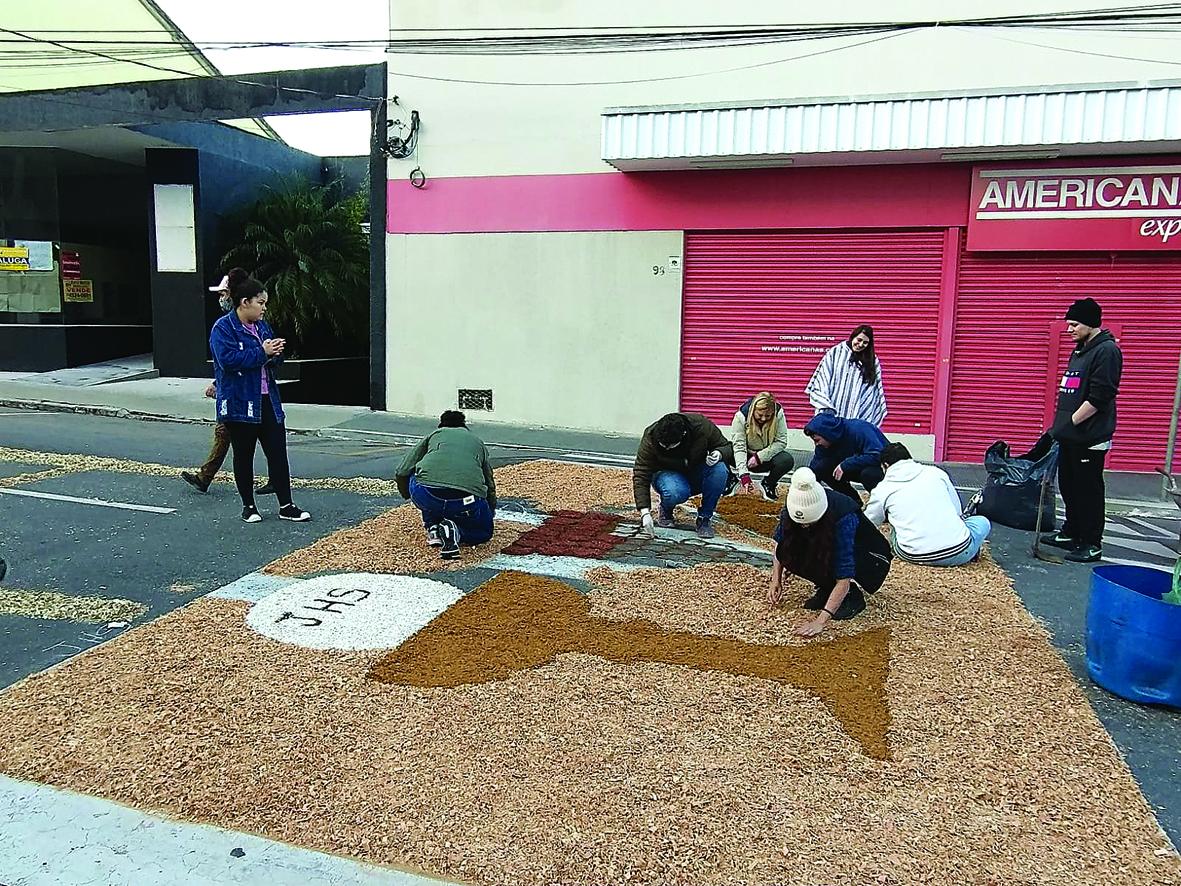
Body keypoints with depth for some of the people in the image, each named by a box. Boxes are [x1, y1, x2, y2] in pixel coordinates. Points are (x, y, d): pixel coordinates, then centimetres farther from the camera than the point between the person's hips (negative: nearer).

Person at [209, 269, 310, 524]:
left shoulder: (261, 325, 11)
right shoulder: (223, 328, -11)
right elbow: (229, 360, -23)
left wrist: (275, 353, -5)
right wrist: (261, 352, -22)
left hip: (267, 400, 6)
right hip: (239, 403, -6)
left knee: (278, 452, 3)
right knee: (243, 455, 8)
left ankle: (286, 505, 9)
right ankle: (248, 506, 21)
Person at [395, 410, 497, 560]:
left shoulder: (434, 435, 28)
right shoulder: (478, 442, 32)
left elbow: (402, 474, 21)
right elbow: (490, 486, 38)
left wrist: (409, 496, 43)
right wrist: (490, 514, 58)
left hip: (426, 495, 0)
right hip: (467, 501, 0)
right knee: (483, 532, 29)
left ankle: (433, 528, 21)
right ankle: (454, 530, -1)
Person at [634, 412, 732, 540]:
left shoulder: (702, 426, -23)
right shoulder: (650, 438, -25)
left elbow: (727, 447, -8)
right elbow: (641, 476, -26)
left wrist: (719, 454, -33)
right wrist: (645, 512, -34)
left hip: (697, 475, 2)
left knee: (719, 469, -31)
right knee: (675, 492, -38)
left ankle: (704, 518, -12)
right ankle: (665, 510, 1)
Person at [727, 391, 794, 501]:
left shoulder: (778, 414, -18)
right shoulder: (741, 416, -22)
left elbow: (781, 442, -16)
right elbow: (739, 446, -28)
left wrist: (760, 456, -27)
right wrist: (743, 474, -39)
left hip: (767, 457, 1)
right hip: (745, 457, -1)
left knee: (787, 461, -30)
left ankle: (769, 484, 2)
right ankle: (729, 480, 2)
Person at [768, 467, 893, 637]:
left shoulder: (844, 518, -36)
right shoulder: (795, 507, -22)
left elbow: (844, 578, -38)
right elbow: (779, 542, -3)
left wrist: (820, 621, -43)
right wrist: (776, 581, -14)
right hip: (825, 552, 5)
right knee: (788, 550, -22)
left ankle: (854, 595, -8)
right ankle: (827, 589, -1)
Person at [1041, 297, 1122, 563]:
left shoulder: (1107, 351, -12)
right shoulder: (1080, 350, 16)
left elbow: (1099, 397, -19)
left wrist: (1070, 422, -16)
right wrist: (1060, 425, 15)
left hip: (1090, 437, -9)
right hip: (1070, 436, 9)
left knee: (1088, 489, -2)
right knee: (1069, 486, 16)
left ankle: (1092, 544, 6)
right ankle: (1071, 533, 29)